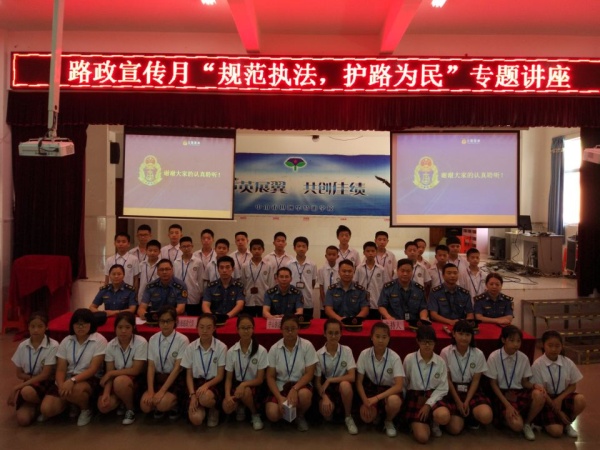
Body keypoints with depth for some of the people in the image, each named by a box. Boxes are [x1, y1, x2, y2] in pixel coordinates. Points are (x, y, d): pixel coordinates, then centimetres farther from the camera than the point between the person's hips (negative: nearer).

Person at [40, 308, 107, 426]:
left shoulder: (99, 340, -10)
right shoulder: (66, 341, 4)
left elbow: (93, 369, -15)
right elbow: (61, 369, -1)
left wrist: (73, 380, -30)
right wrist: (62, 385, -22)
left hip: (90, 379, -4)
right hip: (68, 379, 4)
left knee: (74, 390, -37)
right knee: (46, 409, -16)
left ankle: (86, 409, -3)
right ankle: (73, 404, 15)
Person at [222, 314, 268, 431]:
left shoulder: (261, 350, -13)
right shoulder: (231, 351, -6)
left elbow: (260, 379, -10)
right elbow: (228, 378, -2)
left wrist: (244, 384, -27)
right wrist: (228, 395, -20)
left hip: (253, 386, -2)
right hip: (237, 385, 2)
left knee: (245, 391, -35)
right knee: (227, 407, -25)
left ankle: (255, 414, -3)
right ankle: (240, 406, 12)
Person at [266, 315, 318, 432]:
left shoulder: (307, 346, -10)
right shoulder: (274, 349, -5)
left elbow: (309, 373, -10)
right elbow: (270, 376, -3)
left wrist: (294, 389, -26)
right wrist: (280, 397, -18)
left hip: (300, 384, -1)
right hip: (280, 386, 1)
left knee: (304, 394, -36)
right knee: (272, 414, -25)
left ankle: (300, 416, 0)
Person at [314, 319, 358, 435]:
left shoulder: (347, 351, -9)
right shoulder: (319, 354, -9)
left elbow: (352, 377, -15)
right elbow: (317, 381, -5)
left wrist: (330, 380, -21)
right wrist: (325, 397, -23)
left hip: (343, 386, 0)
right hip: (326, 389, 0)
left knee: (345, 385, -36)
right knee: (326, 411, -31)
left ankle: (348, 417, -9)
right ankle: (334, 407, 8)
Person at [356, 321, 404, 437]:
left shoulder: (394, 357, -19)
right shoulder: (364, 354, -14)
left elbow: (399, 386, -25)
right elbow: (359, 382, -7)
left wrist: (377, 398, -33)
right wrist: (365, 402, -21)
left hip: (389, 390, -1)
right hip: (371, 388, 1)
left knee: (394, 401, -36)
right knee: (366, 417, -25)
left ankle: (389, 421, 0)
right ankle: (377, 412, 15)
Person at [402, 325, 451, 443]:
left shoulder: (440, 361, -5)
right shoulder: (409, 359, -9)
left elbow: (443, 388, -4)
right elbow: (403, 383, 3)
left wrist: (429, 404, -14)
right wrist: (404, 400, 2)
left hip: (433, 396, 2)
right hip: (415, 397, -2)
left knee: (443, 416, -33)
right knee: (422, 437, -19)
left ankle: (433, 423, 5)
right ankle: (415, 423, 17)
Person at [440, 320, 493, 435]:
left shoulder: (478, 354, -6)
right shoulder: (445, 352, -10)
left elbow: (476, 380, -3)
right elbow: (447, 379, -6)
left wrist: (467, 402, -13)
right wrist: (458, 402, -12)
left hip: (472, 391, 2)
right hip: (452, 391, -1)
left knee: (486, 416, -27)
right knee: (455, 428, -18)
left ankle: (472, 417, 9)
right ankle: (463, 415, 17)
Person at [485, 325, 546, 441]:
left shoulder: (523, 358, -2)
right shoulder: (494, 357, -12)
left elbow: (525, 382, 5)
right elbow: (493, 384, -8)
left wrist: (535, 385, -19)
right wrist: (508, 405, -16)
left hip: (520, 393, 4)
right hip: (503, 395, -4)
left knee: (539, 395, -30)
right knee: (517, 425, -28)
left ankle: (527, 423, -3)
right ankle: (506, 416, 10)